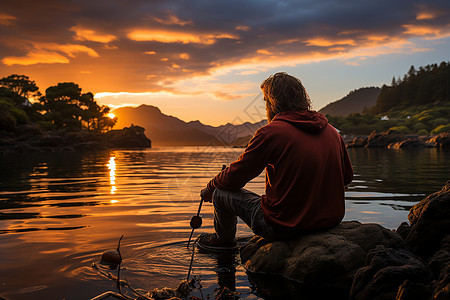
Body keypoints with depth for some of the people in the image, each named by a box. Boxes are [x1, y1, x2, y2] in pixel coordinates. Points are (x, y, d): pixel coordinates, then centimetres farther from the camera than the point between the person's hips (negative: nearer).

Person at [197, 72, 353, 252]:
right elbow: (347, 178, 16)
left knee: (221, 192, 10)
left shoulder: (270, 133, -14)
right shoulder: (332, 132, 3)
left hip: (285, 226, -7)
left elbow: (235, 177, -5)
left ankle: (224, 240, 39)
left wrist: (209, 189, 16)